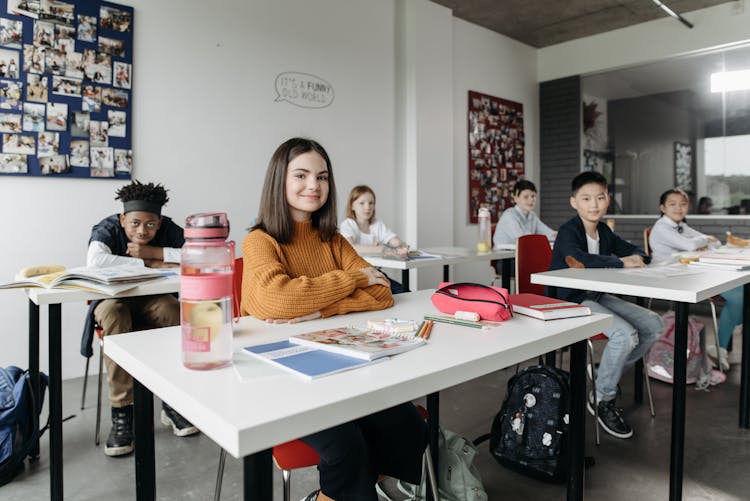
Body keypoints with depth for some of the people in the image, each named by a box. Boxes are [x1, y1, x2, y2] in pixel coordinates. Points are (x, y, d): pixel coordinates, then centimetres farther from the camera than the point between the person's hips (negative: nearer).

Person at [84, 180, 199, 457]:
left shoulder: (167, 229, -12)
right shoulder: (107, 228, -16)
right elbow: (95, 261, -38)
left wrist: (153, 252, -27)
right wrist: (151, 264, -32)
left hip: (152, 299, 2)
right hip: (112, 297, -1)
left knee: (176, 312, -31)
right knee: (114, 316, -36)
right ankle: (121, 411, -28)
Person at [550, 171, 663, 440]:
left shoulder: (604, 232, 11)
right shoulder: (568, 232, -15)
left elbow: (635, 251, 22)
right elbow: (578, 259, -36)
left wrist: (636, 258, -5)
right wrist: (620, 262, -23)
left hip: (597, 297, 9)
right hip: (571, 302, -9)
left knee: (654, 325, 2)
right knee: (625, 334, -27)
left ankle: (608, 376, 13)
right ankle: (602, 400, -4)